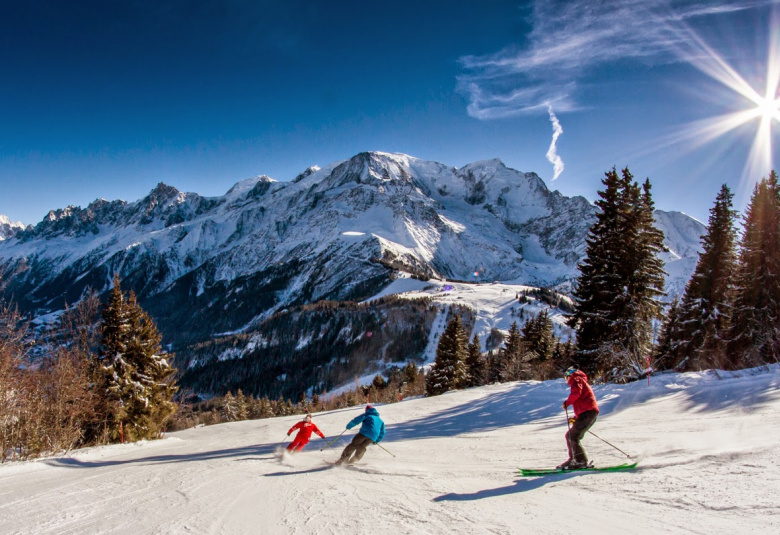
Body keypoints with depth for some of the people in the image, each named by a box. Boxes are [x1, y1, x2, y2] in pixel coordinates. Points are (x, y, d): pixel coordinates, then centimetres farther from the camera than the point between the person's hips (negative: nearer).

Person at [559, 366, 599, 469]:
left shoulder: (576, 380, 4)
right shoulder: (583, 382, 33)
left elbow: (576, 393, -17)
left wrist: (567, 402, -4)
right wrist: (576, 418, 27)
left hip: (587, 412, -10)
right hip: (590, 413, 10)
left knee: (573, 437, -13)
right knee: (570, 435, 12)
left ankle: (581, 461, -16)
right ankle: (573, 459, 13)